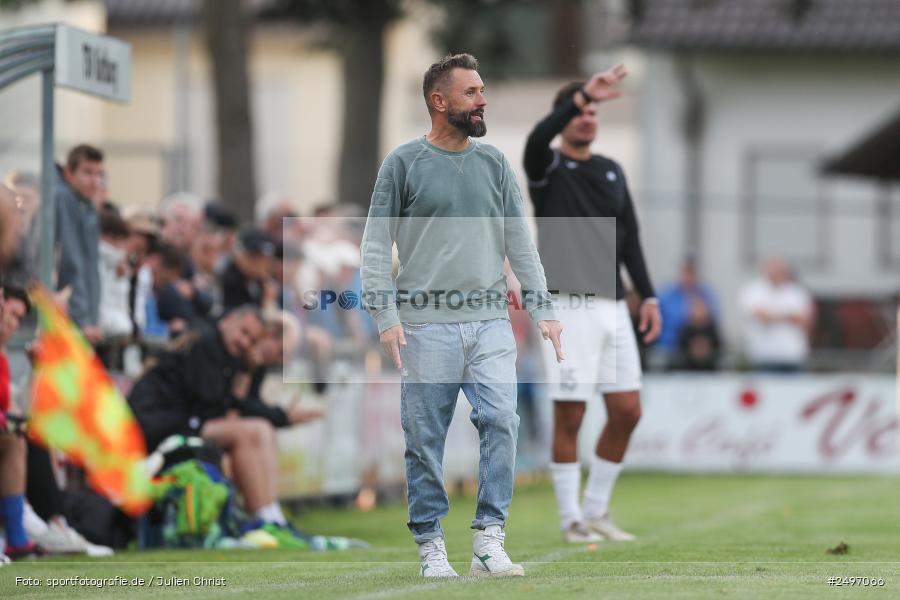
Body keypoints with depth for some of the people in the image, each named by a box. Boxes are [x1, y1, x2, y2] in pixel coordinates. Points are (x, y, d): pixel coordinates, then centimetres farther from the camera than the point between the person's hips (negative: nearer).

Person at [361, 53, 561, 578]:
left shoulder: (495, 163, 14)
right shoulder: (404, 163, 3)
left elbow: (521, 244, 16)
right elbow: (376, 245, 1)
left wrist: (542, 310, 8)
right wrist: (386, 317, -8)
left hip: (491, 323, 3)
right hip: (426, 325, -3)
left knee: (502, 422, -13)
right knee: (426, 441, -1)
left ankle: (489, 541, -9)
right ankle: (432, 546, 10)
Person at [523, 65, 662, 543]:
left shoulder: (612, 171, 16)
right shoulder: (548, 168, -1)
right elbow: (537, 138, -26)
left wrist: (647, 295, 12)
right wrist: (584, 95, -35)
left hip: (612, 306, 6)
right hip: (568, 306, -6)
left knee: (627, 412, 5)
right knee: (570, 416, -4)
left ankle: (596, 511, 18)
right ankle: (571, 521, 4)